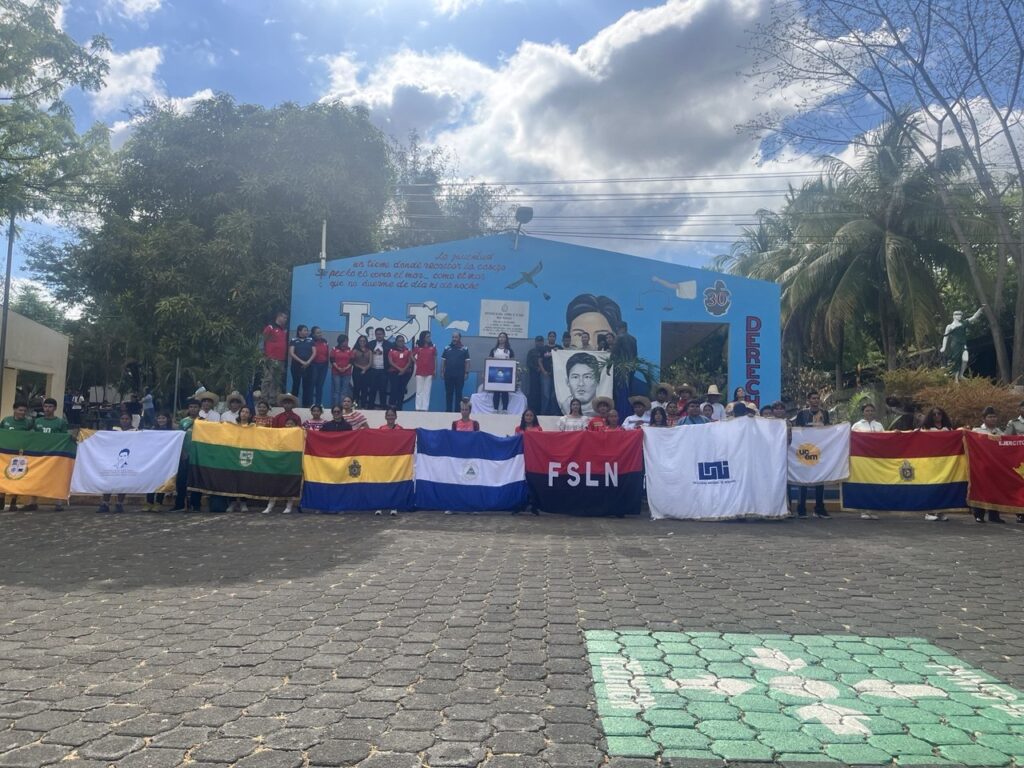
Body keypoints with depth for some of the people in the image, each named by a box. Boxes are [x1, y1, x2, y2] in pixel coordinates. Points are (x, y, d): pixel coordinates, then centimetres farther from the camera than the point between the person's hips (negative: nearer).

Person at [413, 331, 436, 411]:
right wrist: (416, 362, 3)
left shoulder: (433, 346, 2)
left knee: (427, 391, 1)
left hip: (429, 372, 0)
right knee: (419, 391, 5)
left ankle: (425, 408, 4)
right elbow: (412, 355, 15)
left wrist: (435, 370, 1)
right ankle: (418, 408, 9)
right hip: (419, 371, 0)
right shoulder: (418, 347, 1)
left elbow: (435, 359, 5)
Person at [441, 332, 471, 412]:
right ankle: (448, 410, 13)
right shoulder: (447, 348, 7)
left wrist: (466, 373, -5)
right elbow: (443, 361, 8)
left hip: (460, 375, -1)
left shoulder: (464, 349, 3)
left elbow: (467, 362, 2)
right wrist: (442, 372, 2)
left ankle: (457, 411, 8)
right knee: (448, 393, 6)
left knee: (458, 393, 3)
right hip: (448, 375, 1)